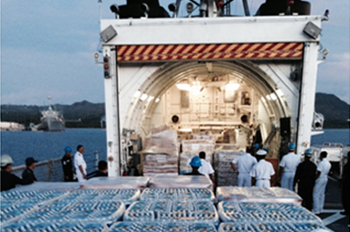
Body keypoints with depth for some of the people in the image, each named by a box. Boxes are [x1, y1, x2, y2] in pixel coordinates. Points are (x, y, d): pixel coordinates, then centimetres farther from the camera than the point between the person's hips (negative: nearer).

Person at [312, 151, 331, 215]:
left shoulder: (321, 163, -18)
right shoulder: (329, 164, 10)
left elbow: (318, 173, -20)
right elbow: (327, 172, 14)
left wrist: (314, 179, -14)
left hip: (320, 179, -9)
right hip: (325, 179, 9)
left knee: (316, 195, -5)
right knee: (322, 194, 13)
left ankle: (316, 211, -5)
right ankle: (320, 209, 19)